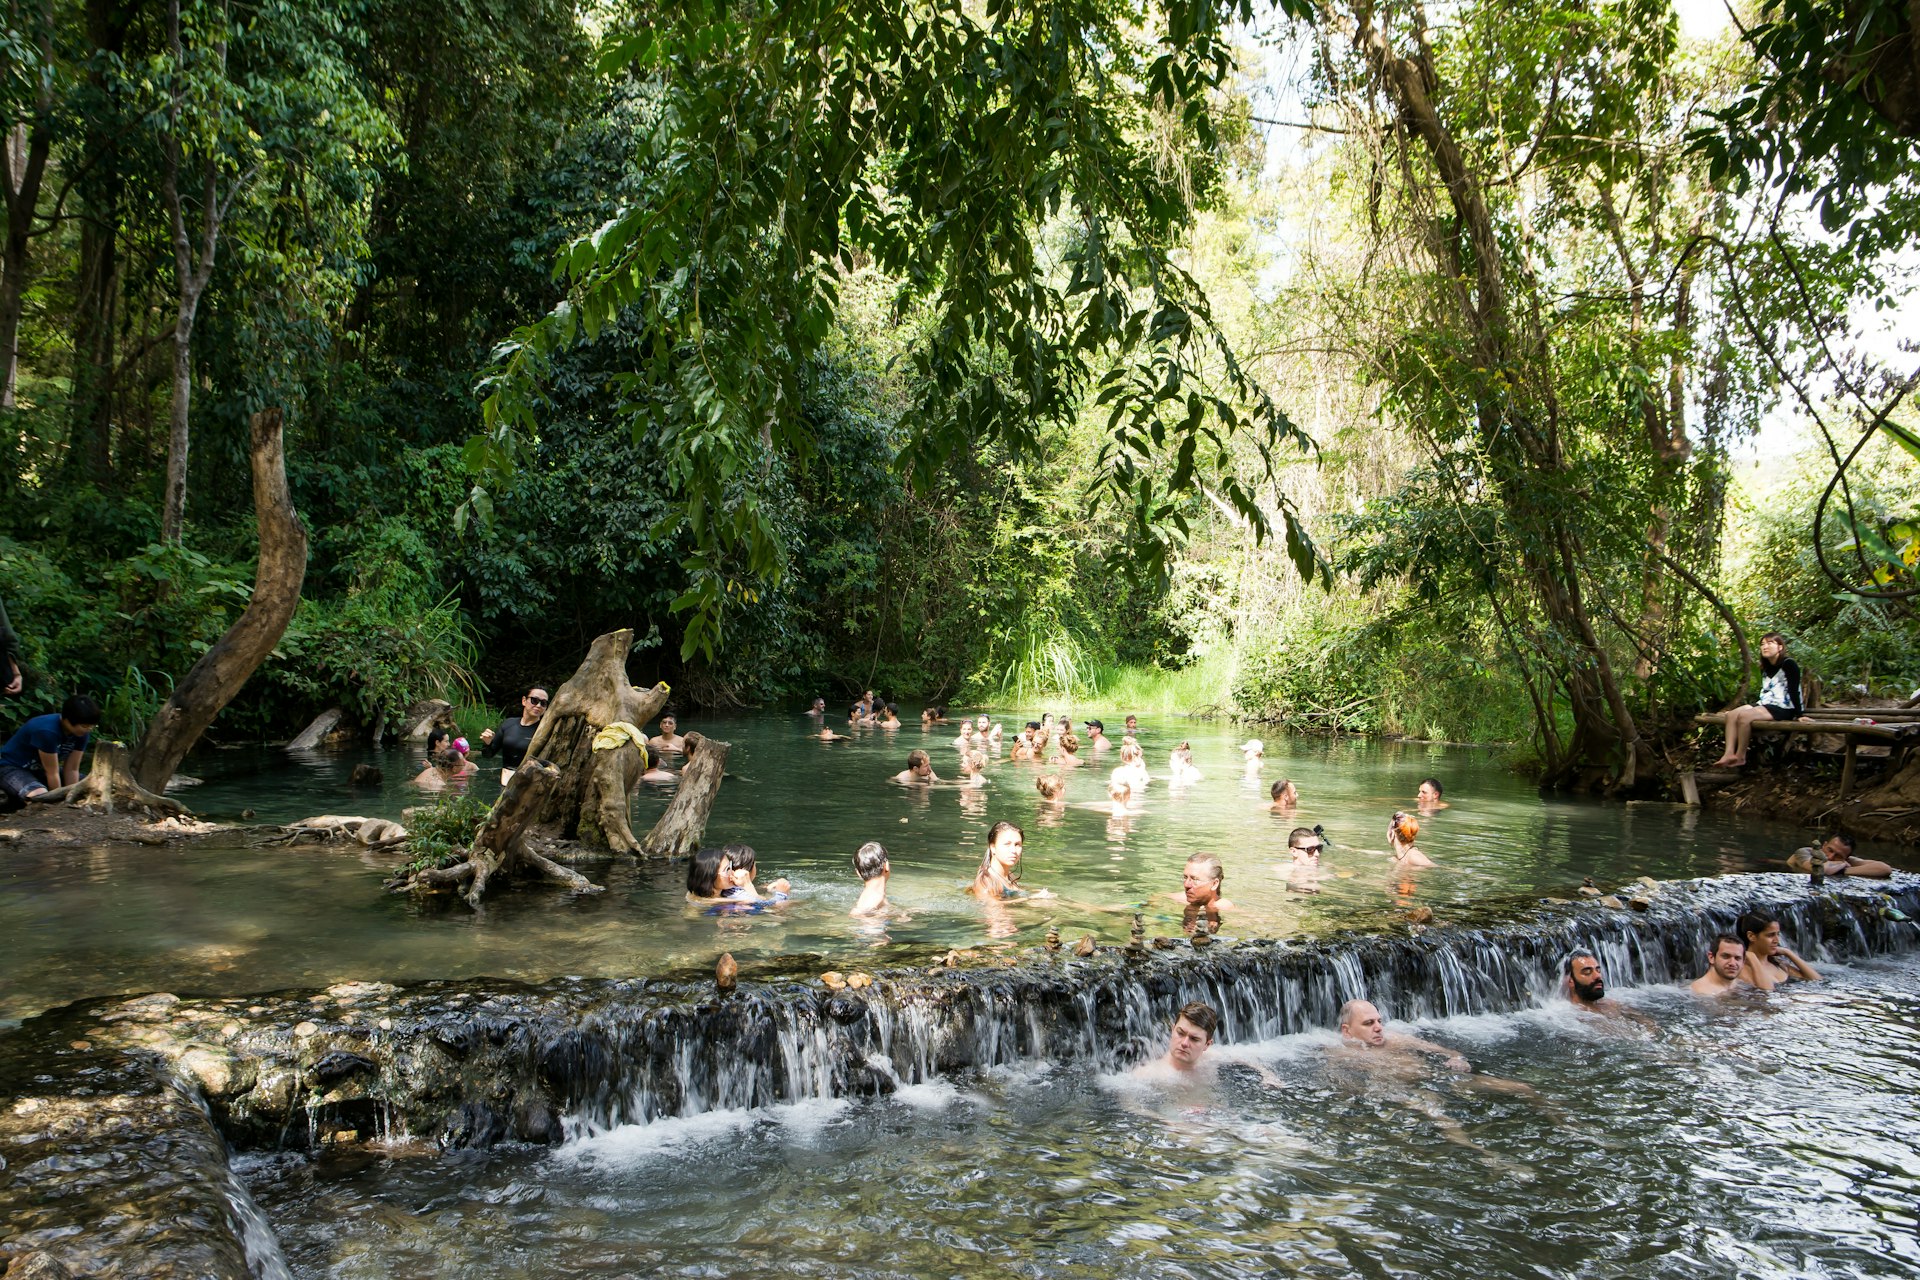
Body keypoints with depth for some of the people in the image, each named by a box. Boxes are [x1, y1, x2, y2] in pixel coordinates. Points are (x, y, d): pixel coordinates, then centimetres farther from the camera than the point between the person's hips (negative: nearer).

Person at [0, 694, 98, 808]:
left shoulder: (82, 733, -12)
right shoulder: (48, 731, -33)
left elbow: (72, 769, -10)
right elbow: (52, 773, -26)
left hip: (40, 769, 8)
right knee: (41, 796, -39)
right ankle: (15, 796, -4)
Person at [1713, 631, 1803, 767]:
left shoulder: (1789, 664, -8)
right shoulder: (1765, 668, 17)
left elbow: (1794, 691, -13)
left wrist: (1798, 715, -16)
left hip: (1783, 708, -8)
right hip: (1765, 705, 8)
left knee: (1744, 716, -29)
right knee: (1731, 714, -13)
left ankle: (1740, 756, -21)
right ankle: (1729, 753, -25)